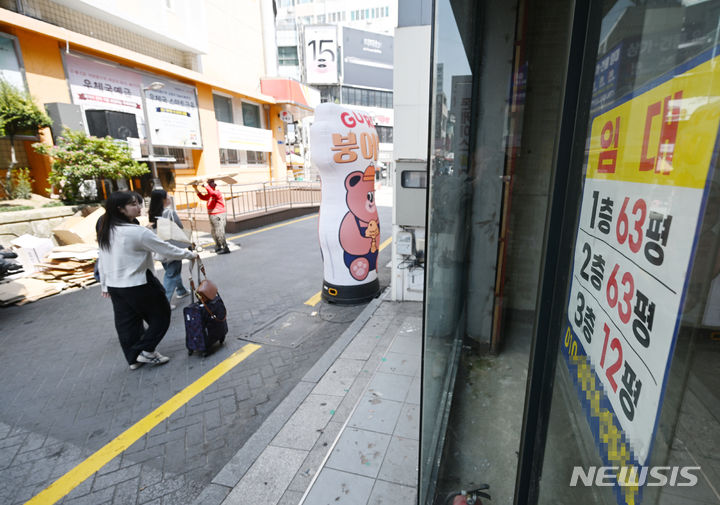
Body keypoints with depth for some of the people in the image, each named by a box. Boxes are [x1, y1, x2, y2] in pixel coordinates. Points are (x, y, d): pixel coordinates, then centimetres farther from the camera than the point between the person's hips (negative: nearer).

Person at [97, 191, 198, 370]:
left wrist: (105, 285, 20)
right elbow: (167, 250, -15)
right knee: (161, 316, 11)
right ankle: (146, 350, 11)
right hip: (138, 286, -8)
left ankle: (133, 358, 28)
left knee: (126, 323, 16)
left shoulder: (104, 232, 4)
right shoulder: (138, 232, -21)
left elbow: (102, 260, 11)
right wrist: (190, 254, -2)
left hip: (114, 286, 8)